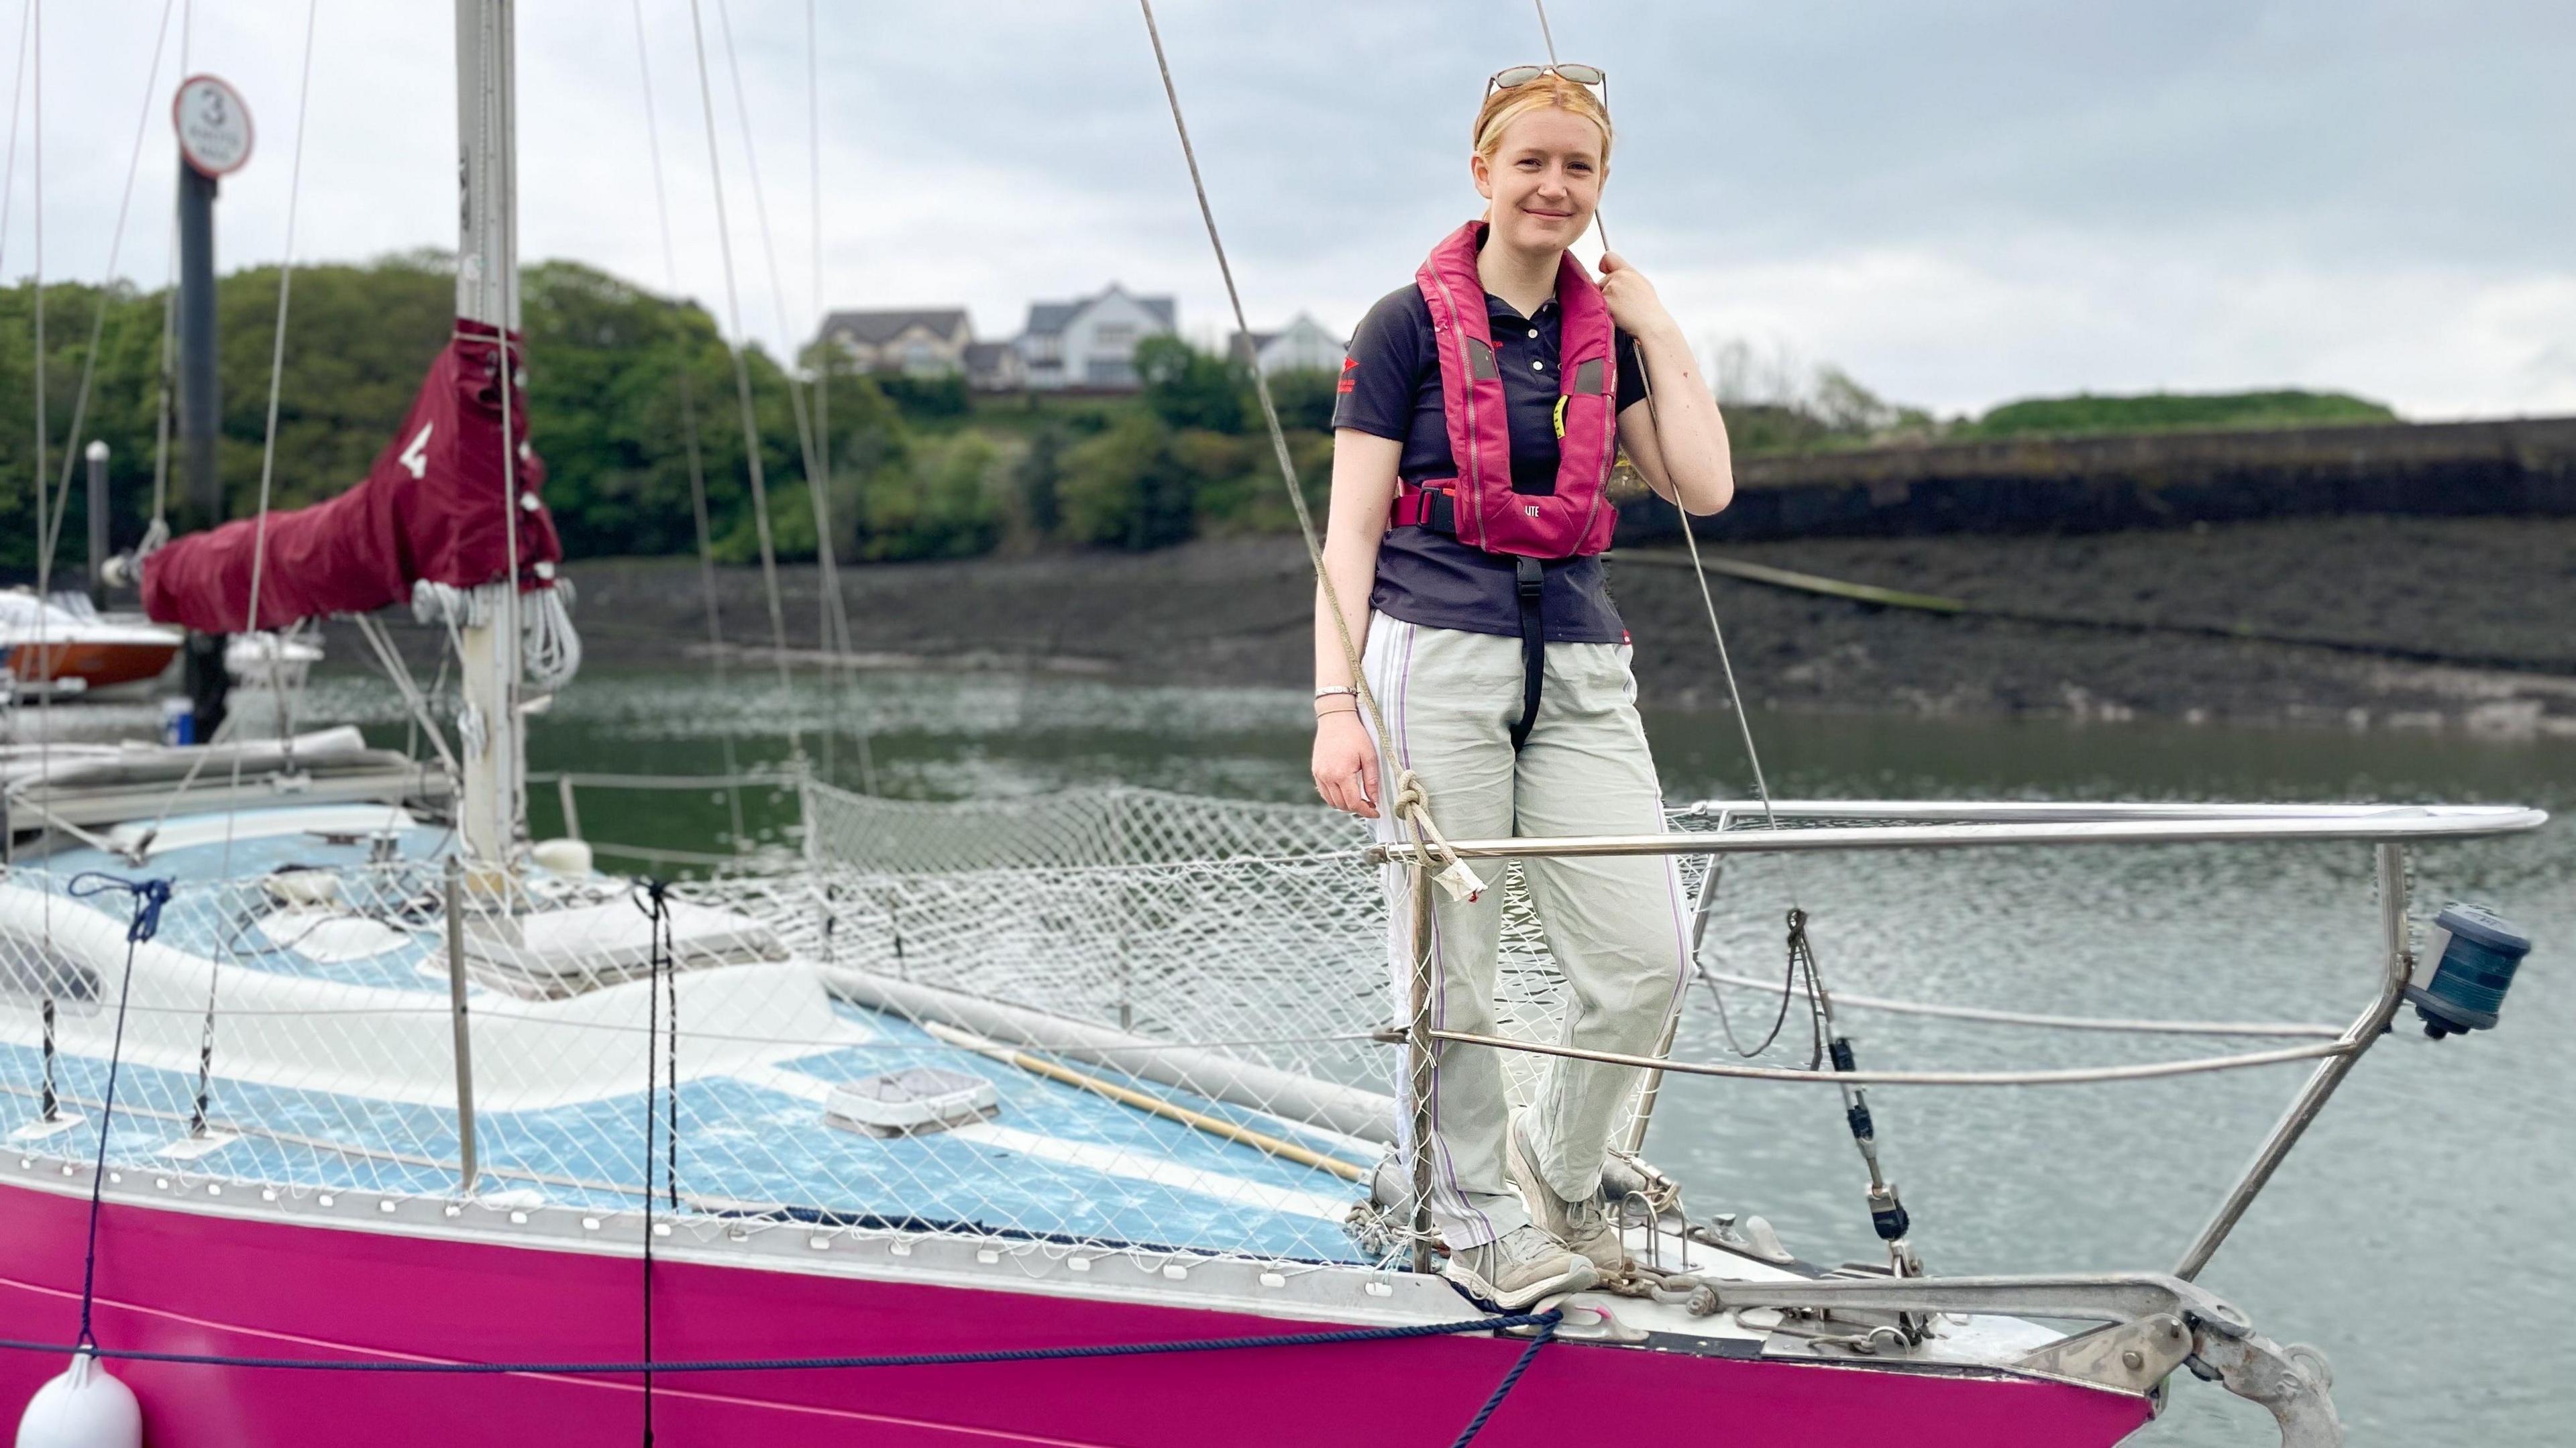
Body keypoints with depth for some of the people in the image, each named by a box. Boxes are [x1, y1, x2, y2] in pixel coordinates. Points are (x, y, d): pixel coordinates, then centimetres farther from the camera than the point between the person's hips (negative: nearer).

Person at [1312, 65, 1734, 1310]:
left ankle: (1556, 1172, 23)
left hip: (1578, 669, 5)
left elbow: (1704, 487, 4)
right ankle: (1475, 1226, 17)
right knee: (1452, 964, 0)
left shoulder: (1607, 332, 13)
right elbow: (1350, 529, -4)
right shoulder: (1411, 324, 0)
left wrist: (1657, 329, 4)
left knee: (1647, 956, -2)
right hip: (1438, 658, -4)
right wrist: (1337, 704, -12)